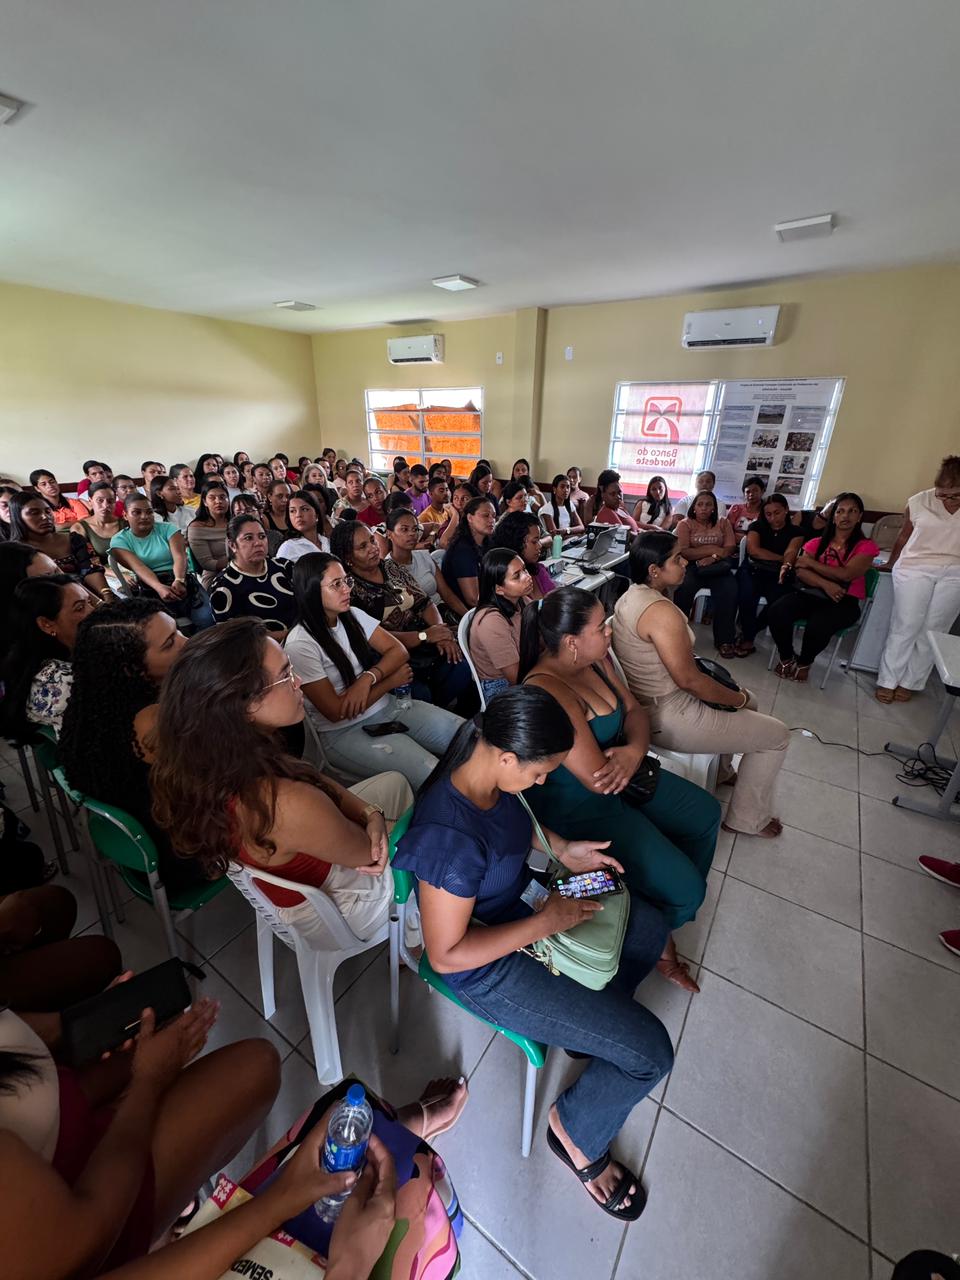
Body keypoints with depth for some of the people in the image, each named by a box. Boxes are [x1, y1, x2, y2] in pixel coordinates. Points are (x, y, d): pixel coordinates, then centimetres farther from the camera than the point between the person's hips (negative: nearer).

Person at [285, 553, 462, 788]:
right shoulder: (300, 645, -15)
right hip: (345, 731, -6)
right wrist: (390, 681, -8)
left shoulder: (353, 616, 4)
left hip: (386, 706, 7)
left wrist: (368, 678, -18)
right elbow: (336, 712, -16)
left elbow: (399, 651, 2)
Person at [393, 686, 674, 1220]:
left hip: (520, 900, 8)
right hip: (492, 970, -8)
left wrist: (563, 848, -5)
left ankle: (593, 1026, 36)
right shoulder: (451, 837, -38)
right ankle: (578, 1132, 23)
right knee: (651, 1051, -5)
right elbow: (447, 955, -27)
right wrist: (545, 923, -23)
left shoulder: (490, 773, -14)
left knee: (650, 926, 17)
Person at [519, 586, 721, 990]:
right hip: (579, 808, -9)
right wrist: (629, 753, -10)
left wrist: (634, 751, -20)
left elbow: (635, 711, 3)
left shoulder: (595, 659, -6)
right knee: (685, 888, -8)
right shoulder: (549, 691, -33)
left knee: (705, 815, 18)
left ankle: (674, 907, 36)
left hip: (622, 777, 10)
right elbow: (598, 778, -31)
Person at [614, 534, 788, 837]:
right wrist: (740, 699, -6)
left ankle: (721, 772, 46)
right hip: (667, 719, -10)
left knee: (745, 699, 28)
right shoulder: (662, 611, -28)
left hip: (645, 703, 10)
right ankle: (747, 820, 20)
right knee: (777, 736, 5)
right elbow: (689, 680, -24)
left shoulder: (629, 597, 2)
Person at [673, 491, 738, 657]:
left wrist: (713, 557, -17)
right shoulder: (685, 524, 4)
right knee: (684, 587, -34)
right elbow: (683, 551, -10)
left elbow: (730, 548, 2)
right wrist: (712, 549, -11)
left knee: (729, 590, -28)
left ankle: (725, 639, -19)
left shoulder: (723, 522, 13)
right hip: (691, 566, -2)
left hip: (717, 567, 2)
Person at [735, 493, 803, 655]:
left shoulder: (795, 532, 7)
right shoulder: (757, 526, 9)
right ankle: (748, 639, -14)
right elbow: (753, 550, -8)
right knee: (747, 594, -34)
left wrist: (786, 566, -38)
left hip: (776, 576, 0)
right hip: (752, 571, 0)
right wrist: (782, 559, -7)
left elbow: (791, 552, -14)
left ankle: (748, 633, -5)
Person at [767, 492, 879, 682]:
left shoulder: (866, 546, 3)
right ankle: (787, 658, -3)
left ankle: (804, 663, -3)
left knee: (817, 626, -36)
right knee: (775, 612, -28)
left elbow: (846, 574, -12)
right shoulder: (816, 543, 12)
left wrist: (811, 562, -4)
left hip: (844, 601, -3)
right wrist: (824, 583, -21)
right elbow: (801, 572, -2)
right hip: (812, 594, 3)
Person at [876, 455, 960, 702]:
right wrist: (890, 564, 19)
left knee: (932, 631, 4)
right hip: (915, 569, -1)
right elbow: (903, 538, 9)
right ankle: (887, 680, 9)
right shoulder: (919, 502, -4)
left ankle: (910, 682, 15)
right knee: (905, 627, -2)